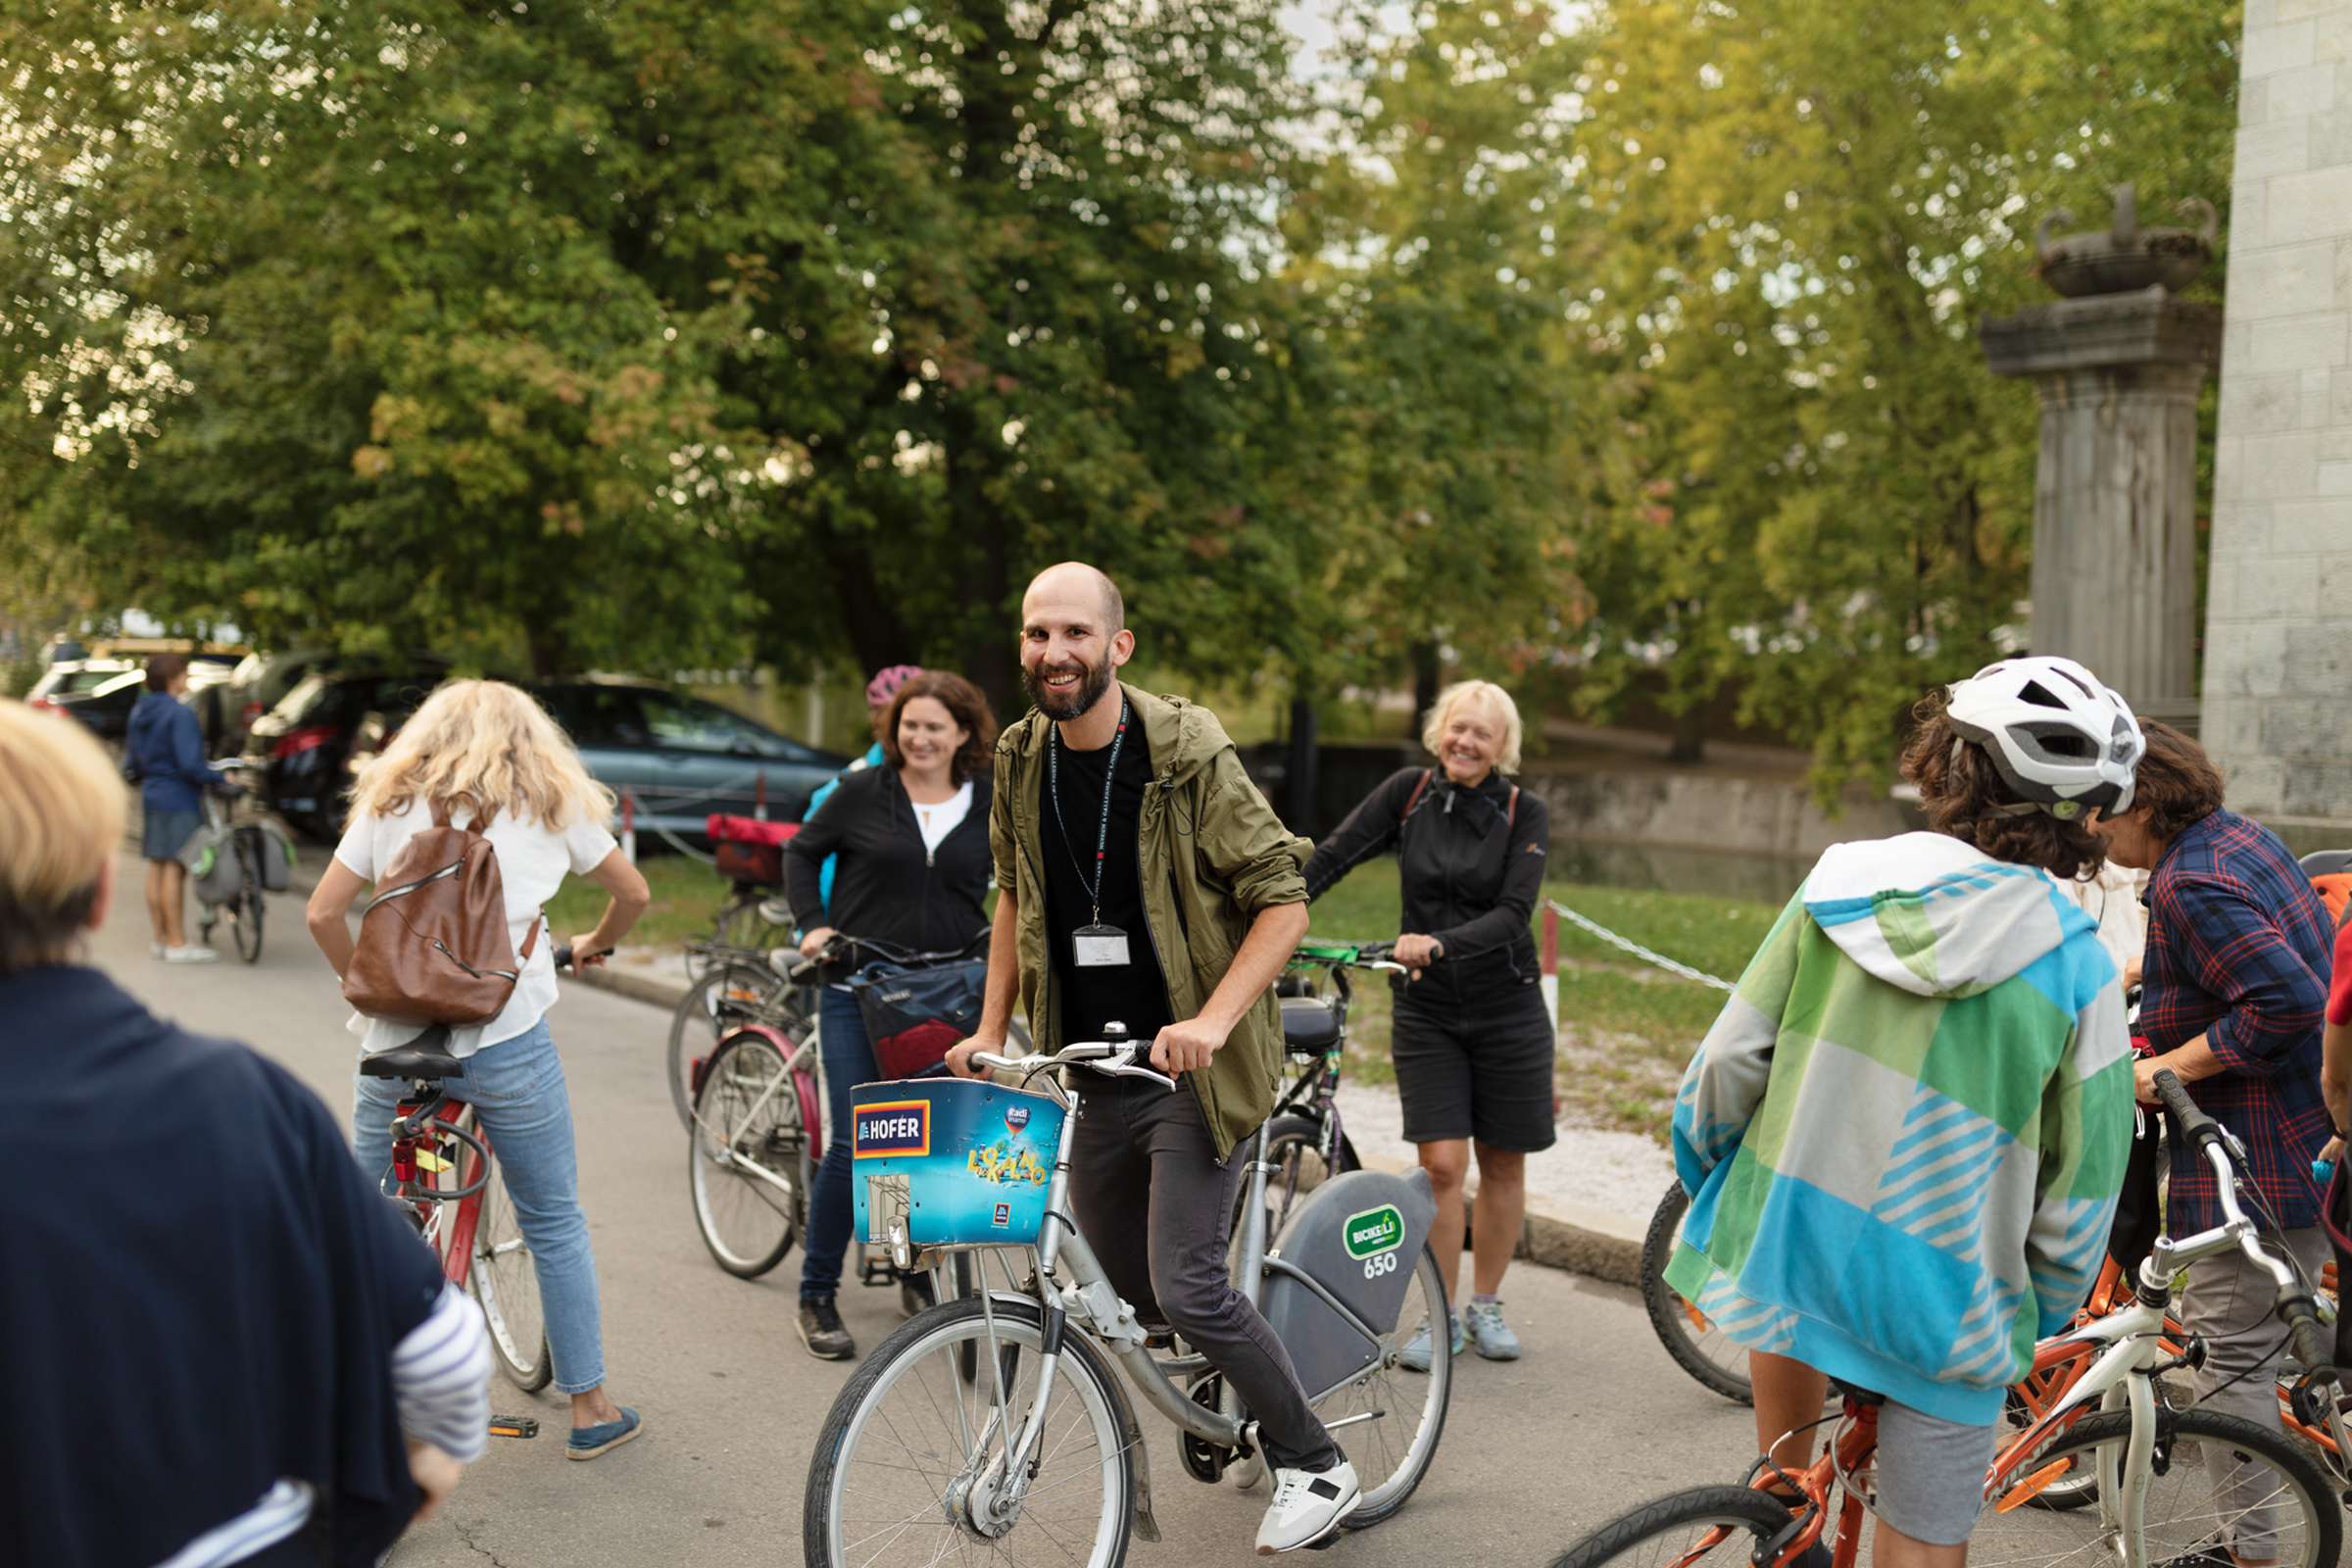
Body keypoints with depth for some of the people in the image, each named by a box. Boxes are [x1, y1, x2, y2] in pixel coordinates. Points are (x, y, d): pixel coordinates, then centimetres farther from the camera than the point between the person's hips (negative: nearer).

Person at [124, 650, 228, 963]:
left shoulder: (139, 713, 10)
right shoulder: (180, 714, -16)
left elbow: (130, 762, 15)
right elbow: (190, 764, -22)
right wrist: (219, 779, -9)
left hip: (151, 796, 9)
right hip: (179, 798, -9)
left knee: (156, 867, 11)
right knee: (174, 868, -6)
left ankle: (161, 938, 18)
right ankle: (177, 944, -4)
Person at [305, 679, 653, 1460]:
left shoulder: (389, 803, 10)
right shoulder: (551, 805, 8)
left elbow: (322, 913, 3)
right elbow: (633, 892, 16)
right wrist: (592, 946, 34)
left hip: (396, 1039, 2)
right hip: (508, 1042, -1)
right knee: (554, 1223, 10)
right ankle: (590, 1409, 18)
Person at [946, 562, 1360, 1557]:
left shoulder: (1190, 756, -15)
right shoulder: (1022, 762, 3)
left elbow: (1283, 901, -14)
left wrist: (1212, 1019, -25)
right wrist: (990, 1028, 12)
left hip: (1191, 1069, -6)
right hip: (1090, 1068, 6)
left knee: (1186, 1287, -13)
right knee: (1129, 1289, 14)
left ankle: (1316, 1466, 8)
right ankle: (1233, 1405, 42)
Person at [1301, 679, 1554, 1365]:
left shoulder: (1525, 815, -6)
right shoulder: (1410, 791, -2)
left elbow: (1512, 913, -17)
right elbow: (1332, 857, -8)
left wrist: (1441, 944, -33)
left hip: (1507, 1010, 0)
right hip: (1425, 1009, 0)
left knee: (1502, 1163, 8)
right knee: (1441, 1164, -5)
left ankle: (1485, 1306, 26)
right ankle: (1442, 1316, 10)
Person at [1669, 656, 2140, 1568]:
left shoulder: (1841, 885, -6)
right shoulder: (2078, 968, -12)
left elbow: (1729, 1061, -4)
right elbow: (2080, 1186, -7)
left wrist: (1703, 1170, 15)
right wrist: (2040, 1318, 11)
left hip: (1783, 1241, 3)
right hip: (1941, 1303, -3)